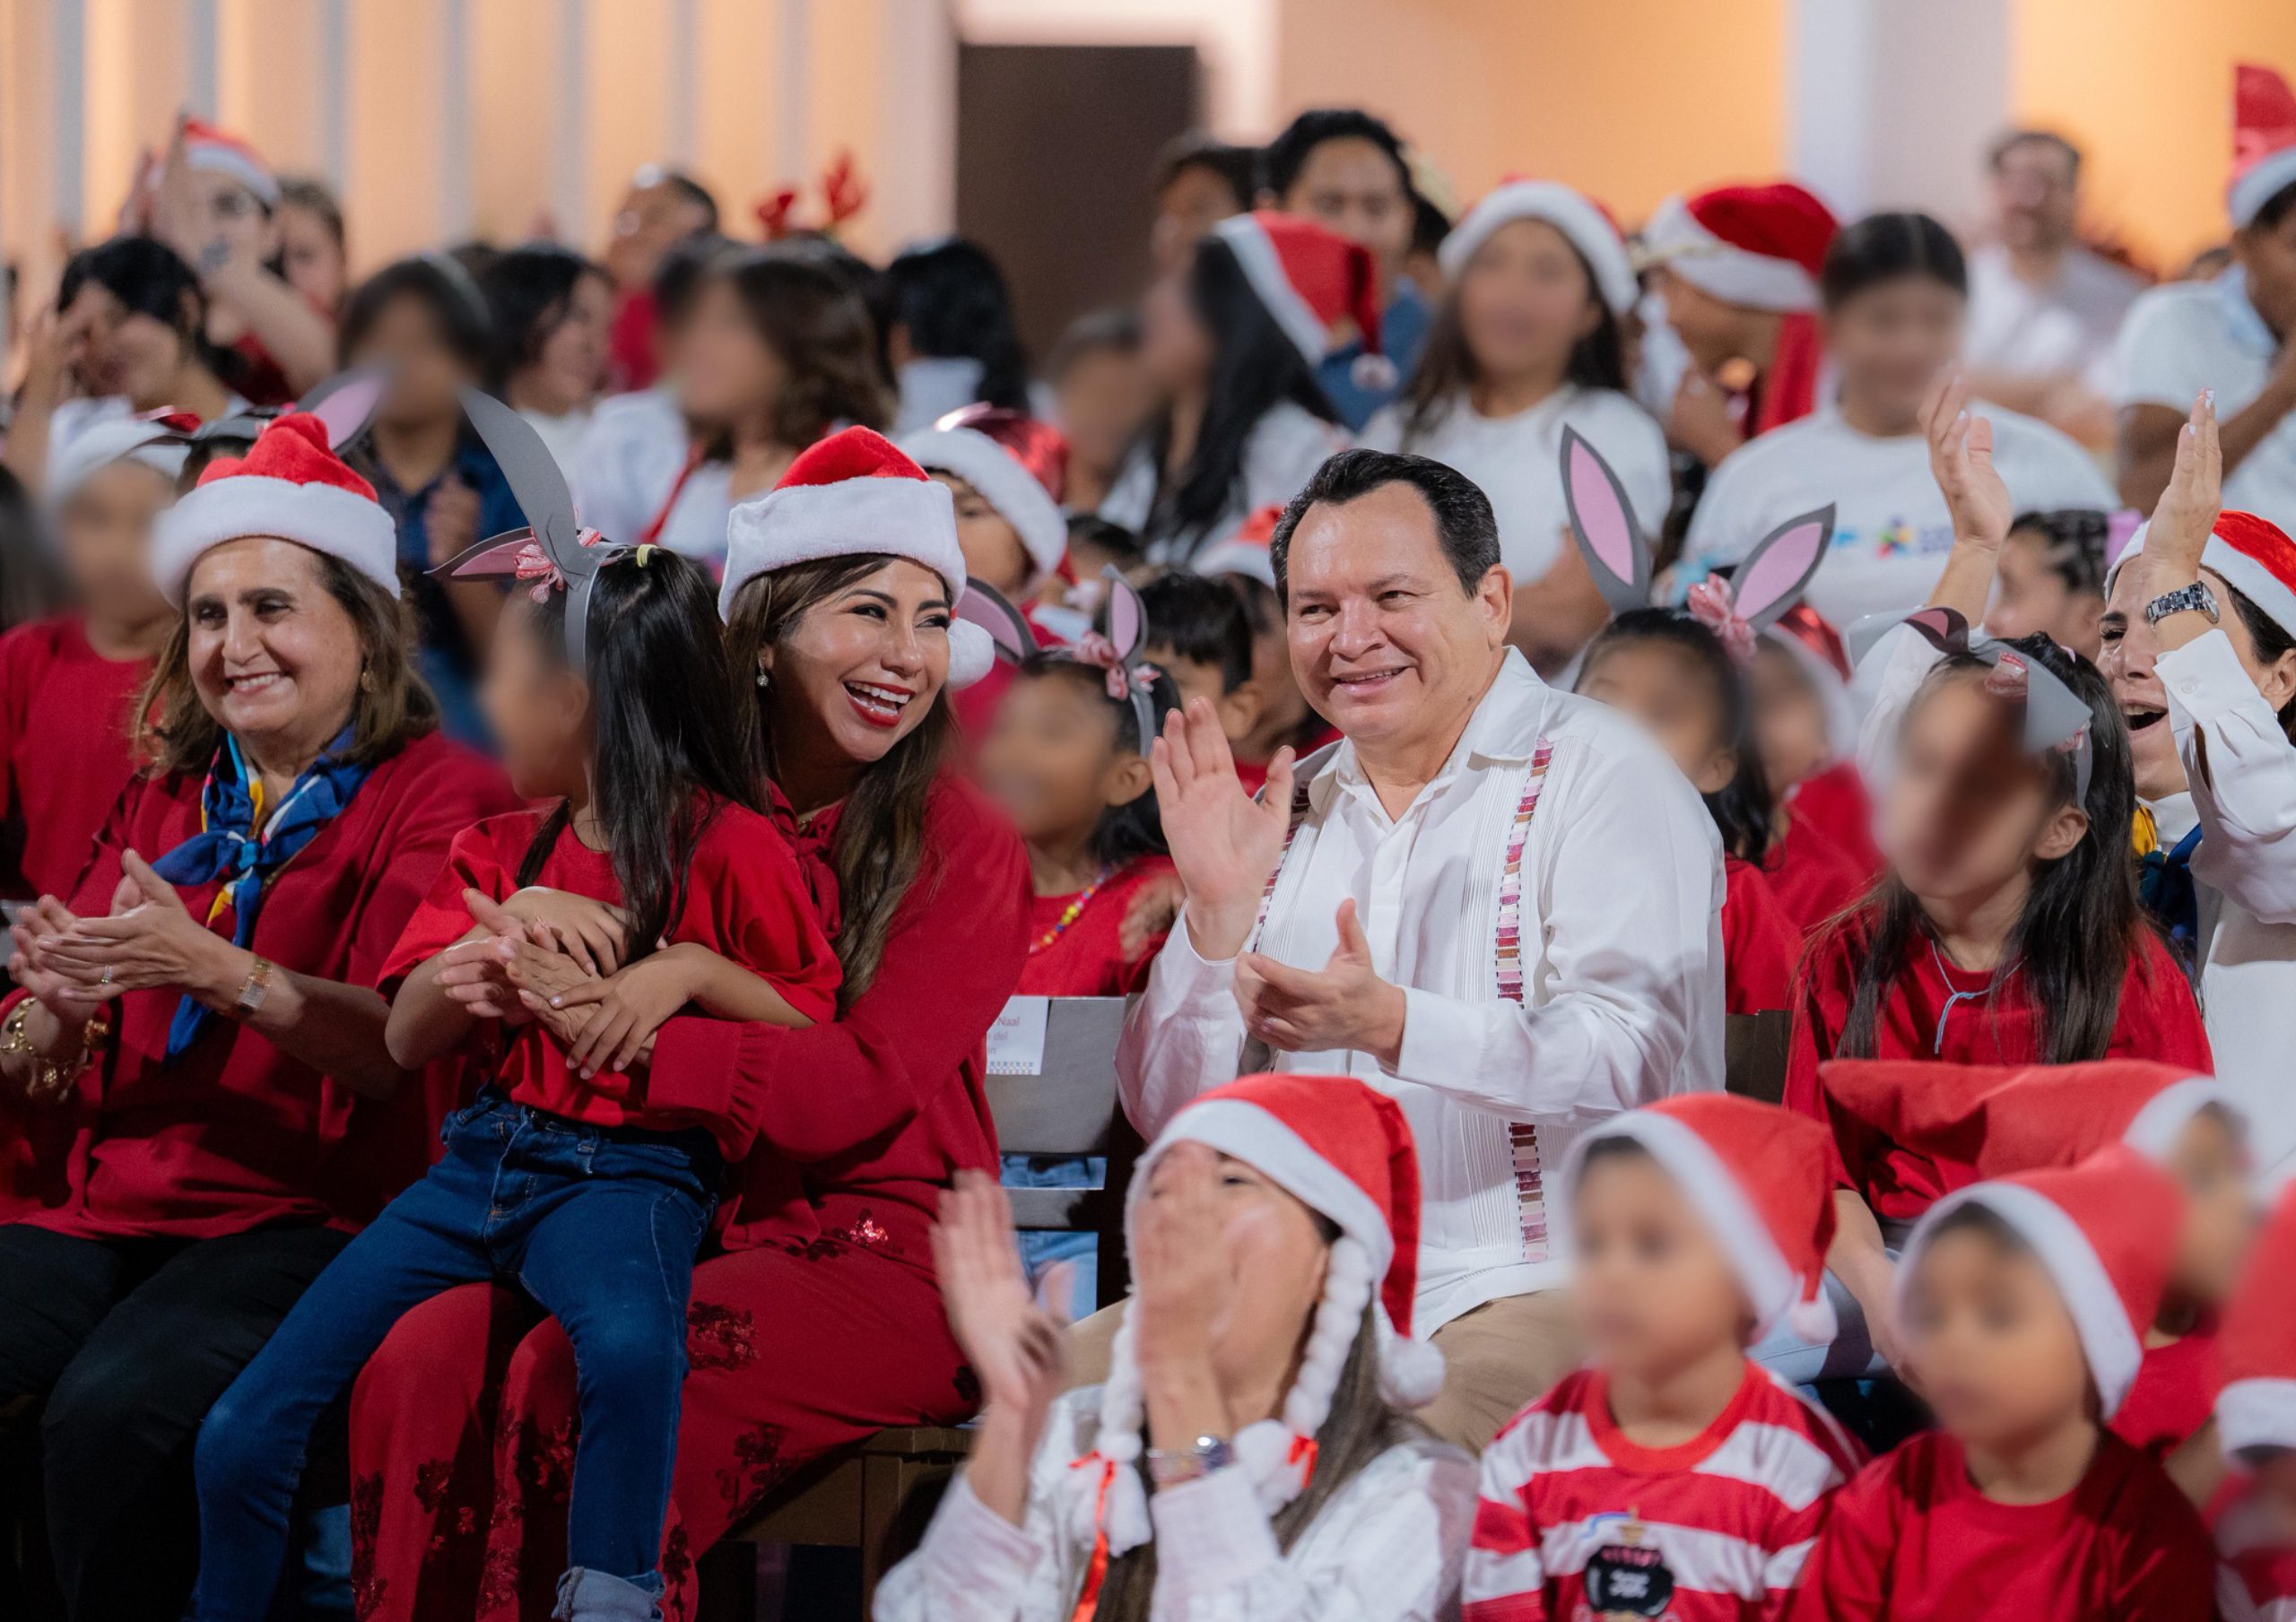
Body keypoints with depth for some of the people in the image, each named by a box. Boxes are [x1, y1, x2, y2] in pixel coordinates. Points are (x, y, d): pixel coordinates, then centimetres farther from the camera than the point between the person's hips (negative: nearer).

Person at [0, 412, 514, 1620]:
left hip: (299, 1215, -5)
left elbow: (403, 1050, -13)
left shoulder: (439, 797, 3)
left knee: (120, 1406, -33)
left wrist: (216, 972, -27)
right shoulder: (161, 804, 21)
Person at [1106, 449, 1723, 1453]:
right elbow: (1173, 1115, 12)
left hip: (1549, 1286, -6)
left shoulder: (1604, 776, 0)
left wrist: (1390, 1024, -27)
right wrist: (1219, 915, -5)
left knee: (1416, 1442, -37)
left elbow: (1639, 1064, -15)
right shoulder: (1290, 811, 17)